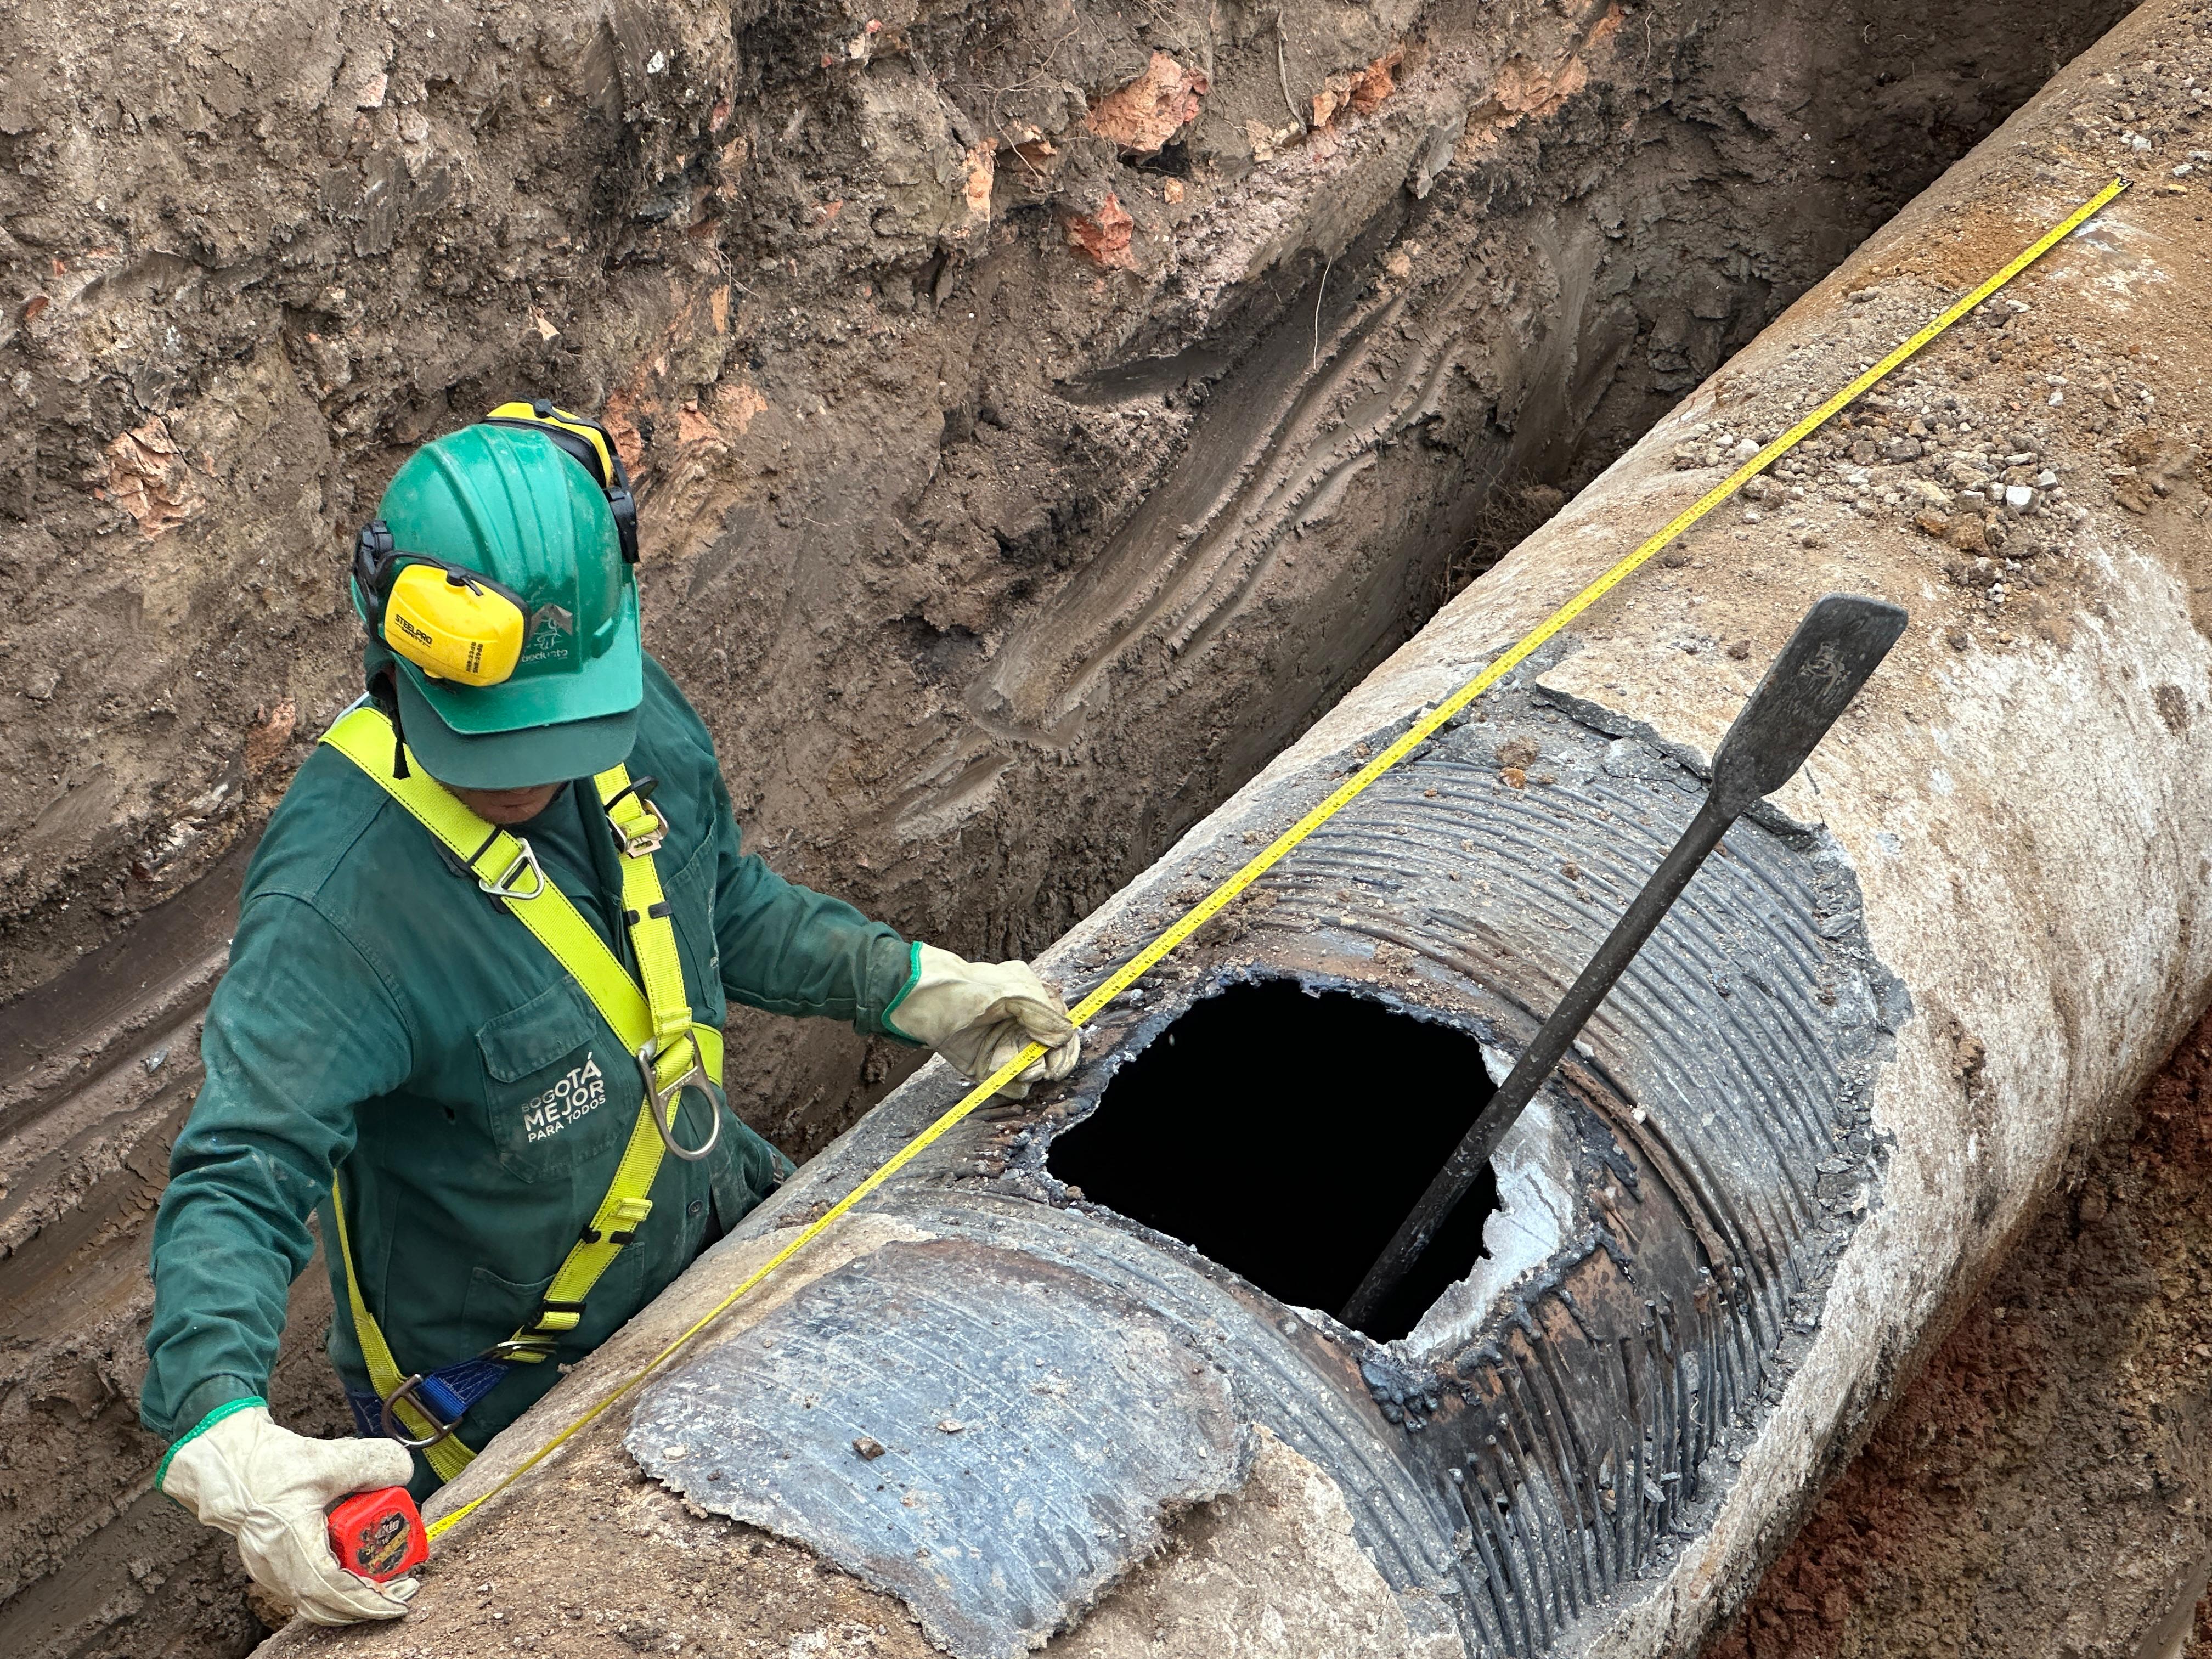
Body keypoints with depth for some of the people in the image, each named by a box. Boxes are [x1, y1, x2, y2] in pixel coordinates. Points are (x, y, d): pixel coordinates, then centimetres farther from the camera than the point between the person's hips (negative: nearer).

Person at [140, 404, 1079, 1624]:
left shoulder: (635, 714, -15)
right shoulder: (337, 897, -36)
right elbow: (237, 1179, -40)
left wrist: (914, 986, -2)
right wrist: (220, 1434, -56)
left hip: (705, 1237, 6)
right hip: (508, 1384, -6)